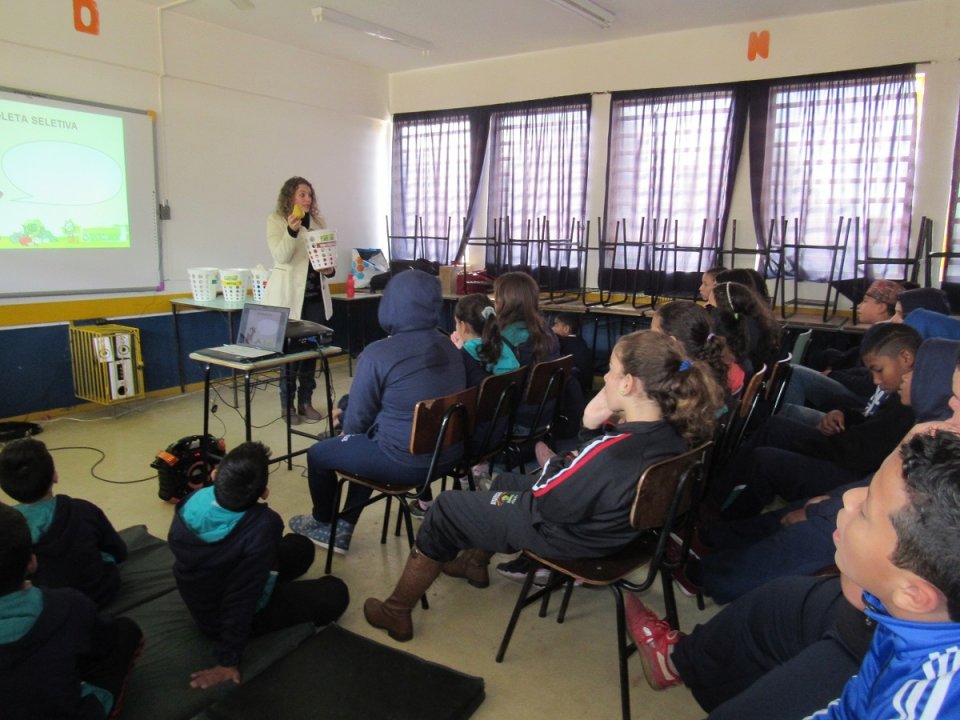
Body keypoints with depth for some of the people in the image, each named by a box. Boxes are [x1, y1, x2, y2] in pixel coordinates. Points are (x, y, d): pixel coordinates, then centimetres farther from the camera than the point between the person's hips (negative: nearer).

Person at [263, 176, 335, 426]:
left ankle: (306, 402, 18)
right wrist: (292, 231, -29)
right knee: (289, 349, -1)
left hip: (315, 294, 5)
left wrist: (330, 269, -4)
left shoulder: (318, 221, 12)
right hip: (289, 295, -5)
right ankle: (287, 405, 9)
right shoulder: (275, 220, -3)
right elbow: (280, 256, -14)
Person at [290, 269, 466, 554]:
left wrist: (344, 425, 14)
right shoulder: (450, 347, 1)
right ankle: (342, 528, 35)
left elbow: (357, 420, -11)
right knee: (368, 444, 31)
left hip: (405, 462, -7)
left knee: (318, 453, 17)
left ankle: (322, 523, 42)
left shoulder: (378, 353, -21)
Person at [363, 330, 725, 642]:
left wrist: (553, 464, -7)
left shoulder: (613, 450, -38)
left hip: (572, 537, -8)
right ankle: (475, 561, 49)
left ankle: (397, 612, 23)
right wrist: (595, 427, -12)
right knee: (507, 480, 31)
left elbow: (547, 500, -25)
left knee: (444, 508, 8)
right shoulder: (674, 433, -12)